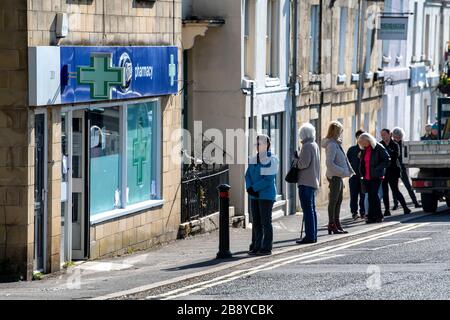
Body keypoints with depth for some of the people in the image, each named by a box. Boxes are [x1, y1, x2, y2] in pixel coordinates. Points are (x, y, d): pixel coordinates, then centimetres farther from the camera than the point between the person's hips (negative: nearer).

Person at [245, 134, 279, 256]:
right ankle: (256, 247, 13)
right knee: (256, 222, 9)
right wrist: (249, 188, -9)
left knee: (266, 222, -4)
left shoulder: (272, 160, -9)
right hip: (254, 196, 7)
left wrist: (254, 188, -15)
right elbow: (248, 175, 9)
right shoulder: (253, 159, 12)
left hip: (266, 195, -7)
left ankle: (266, 248, 0)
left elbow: (268, 179, -16)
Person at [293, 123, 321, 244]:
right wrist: (298, 160, 14)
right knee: (312, 209, 13)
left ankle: (310, 236, -11)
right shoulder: (315, 145, 16)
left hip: (306, 183, -10)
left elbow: (303, 164, -20)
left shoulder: (307, 146, -14)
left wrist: (296, 159, -2)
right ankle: (313, 235, 17)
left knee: (308, 209, -9)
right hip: (313, 182, 10)